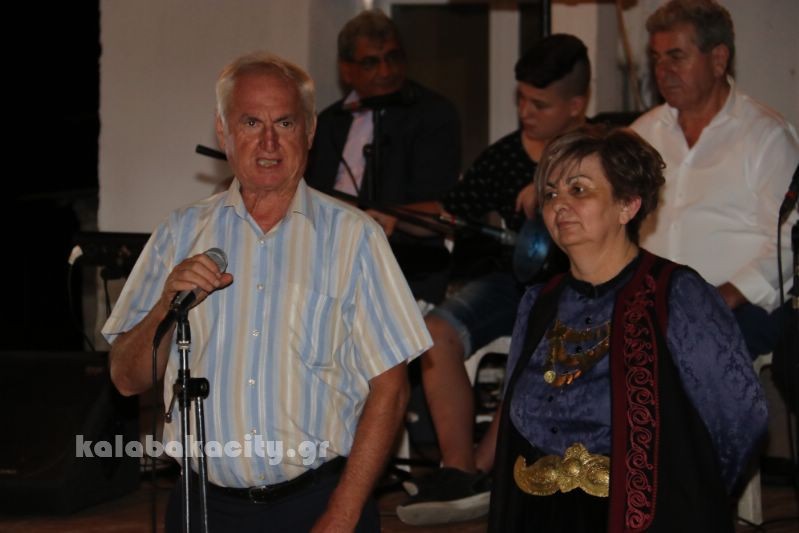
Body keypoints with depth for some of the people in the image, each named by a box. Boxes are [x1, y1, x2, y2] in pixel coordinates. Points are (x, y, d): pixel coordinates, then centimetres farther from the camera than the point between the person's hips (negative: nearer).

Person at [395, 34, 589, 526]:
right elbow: (449, 215, 5)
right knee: (438, 332, -21)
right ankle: (460, 472, -18)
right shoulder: (506, 154, 6)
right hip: (512, 280, 5)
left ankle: (481, 467, -21)